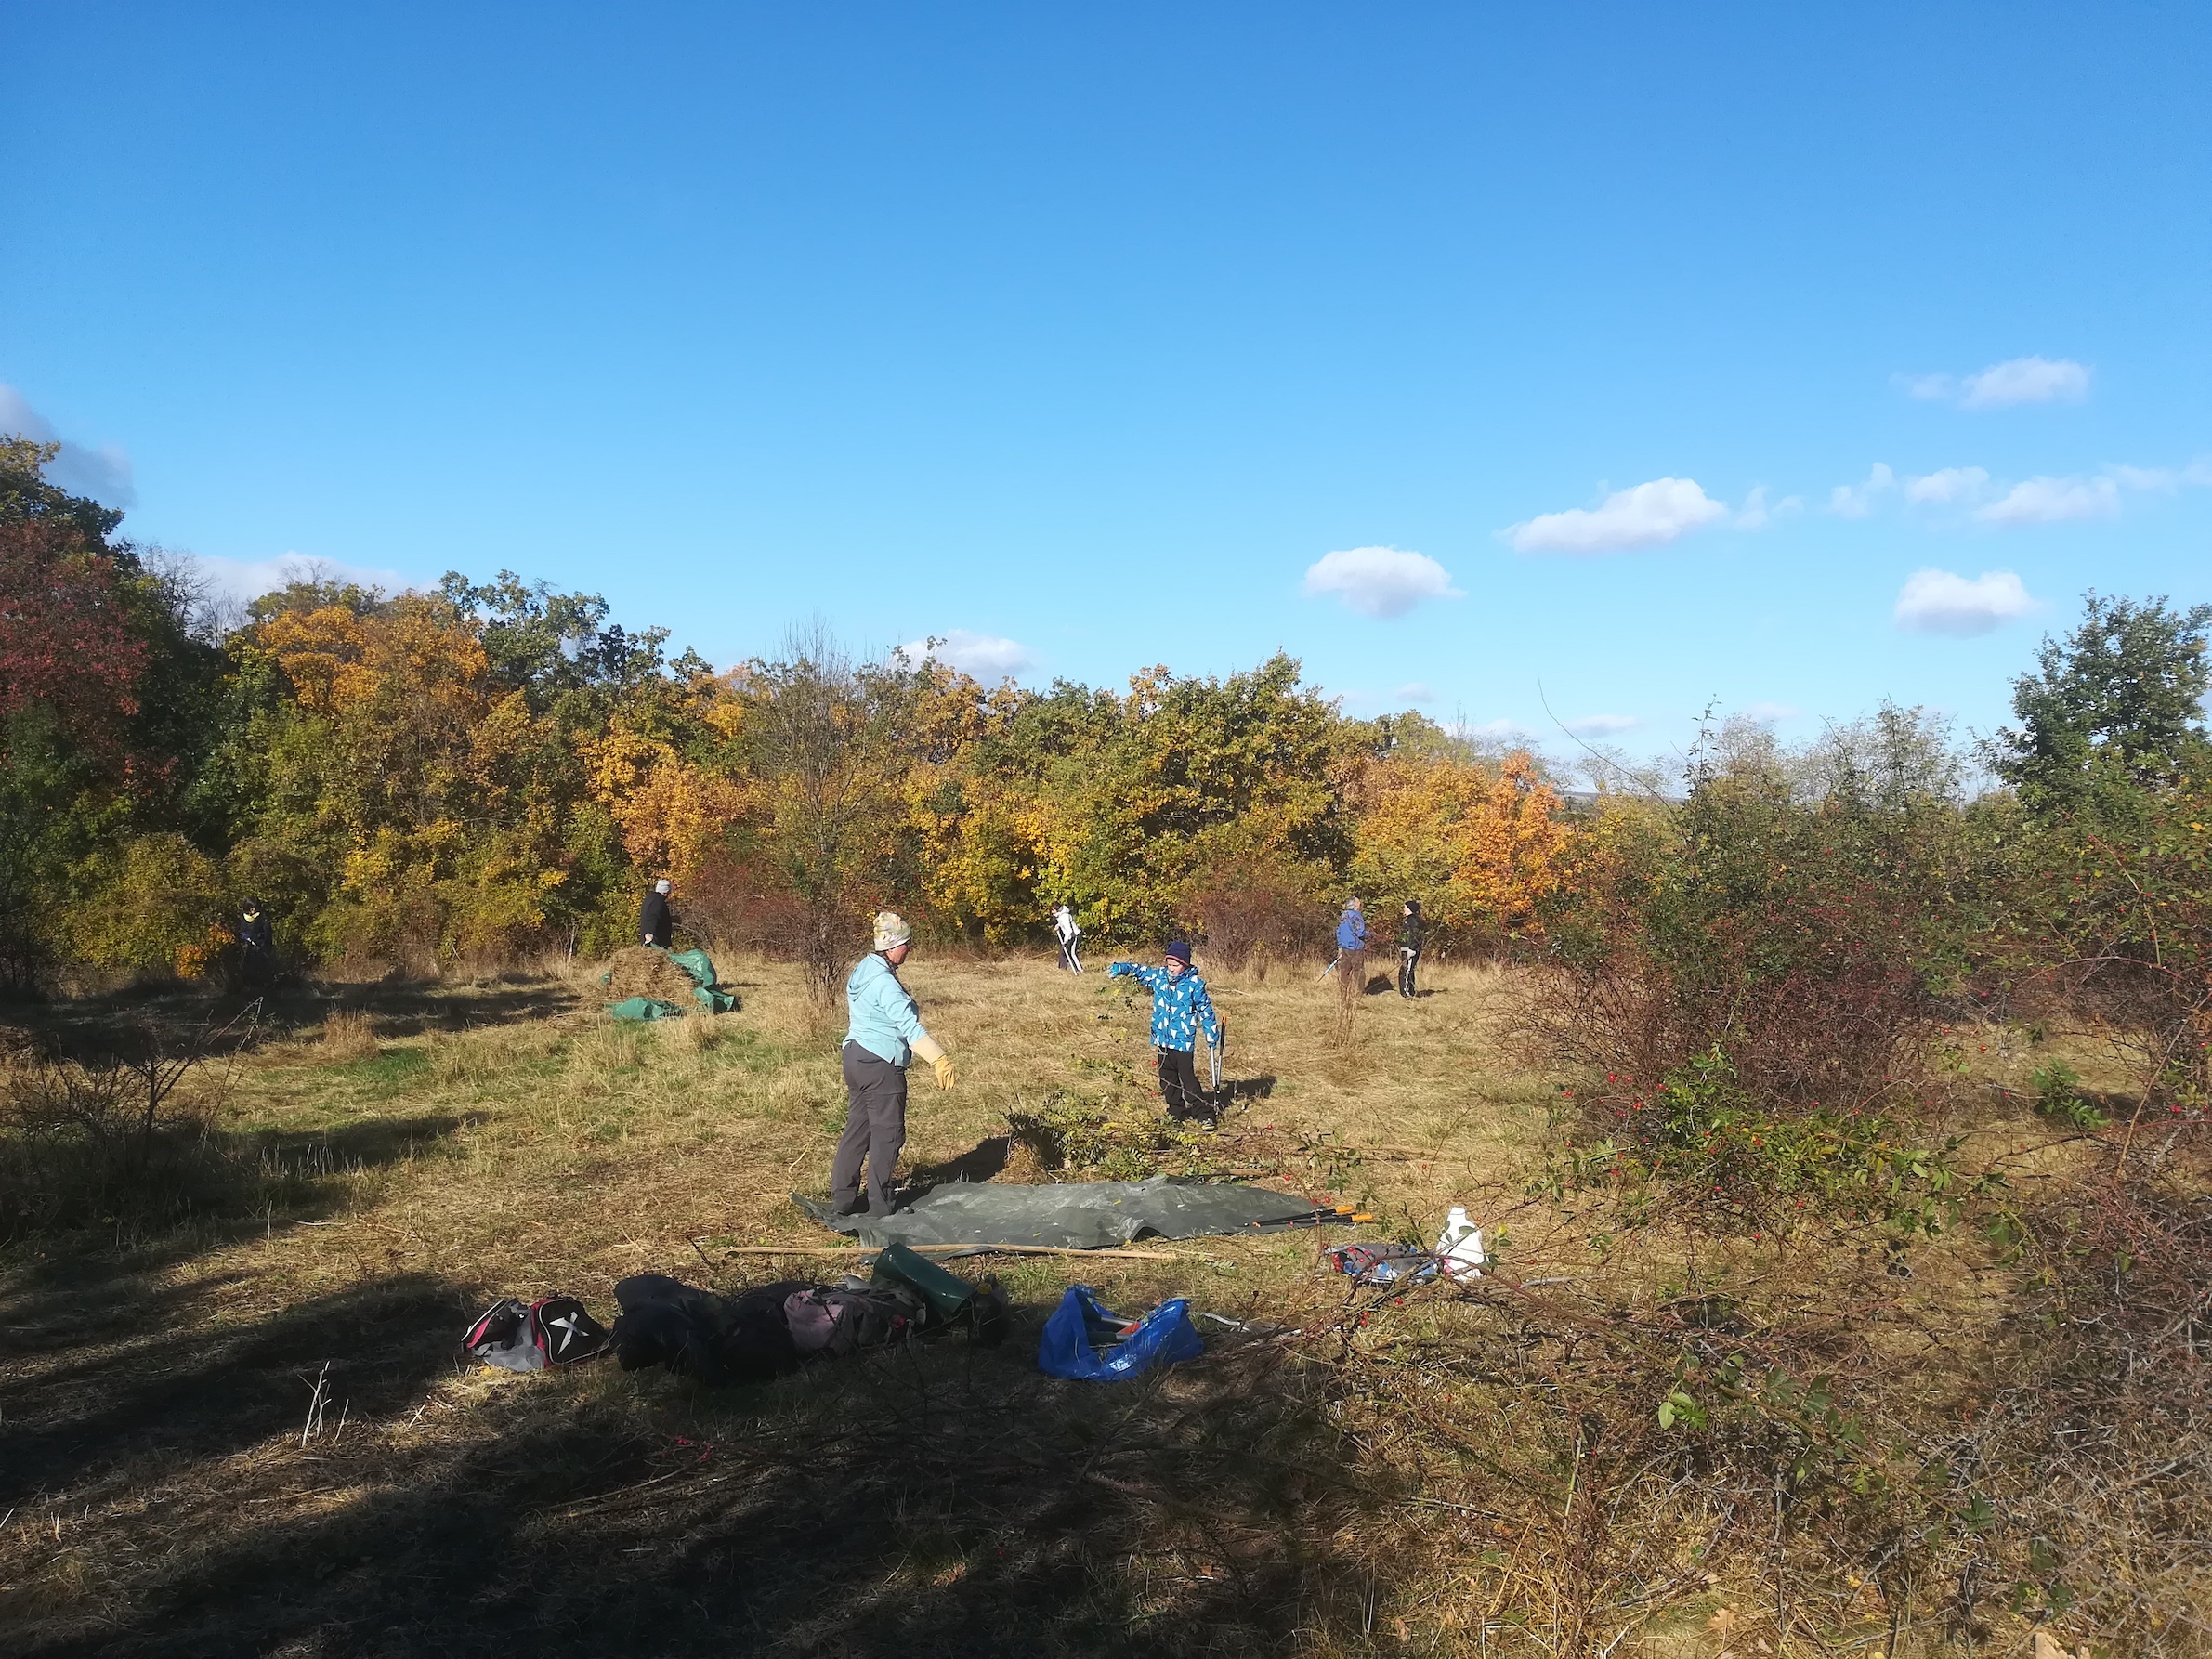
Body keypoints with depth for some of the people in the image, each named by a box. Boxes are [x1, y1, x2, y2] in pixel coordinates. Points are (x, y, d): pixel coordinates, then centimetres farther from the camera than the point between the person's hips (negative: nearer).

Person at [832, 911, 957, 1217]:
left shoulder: (864, 970, 11)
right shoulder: (884, 981, -20)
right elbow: (910, 1026, -29)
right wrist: (940, 1059, -35)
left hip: (855, 1056, 10)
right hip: (880, 1065, -10)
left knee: (857, 1129, 15)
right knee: (887, 1134, 1)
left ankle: (843, 1199, 20)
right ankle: (879, 1207, 8)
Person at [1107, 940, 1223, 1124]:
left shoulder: (1194, 984, -8)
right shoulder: (1159, 976, 4)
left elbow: (1205, 1010, -2)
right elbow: (1138, 971, 12)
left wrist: (1212, 1035, -1)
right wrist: (1118, 968, -6)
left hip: (1183, 1041, -6)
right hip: (1162, 1041, 6)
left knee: (1188, 1079, -7)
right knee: (1167, 1079, 12)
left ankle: (1204, 1114, 2)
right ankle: (1176, 1112, 24)